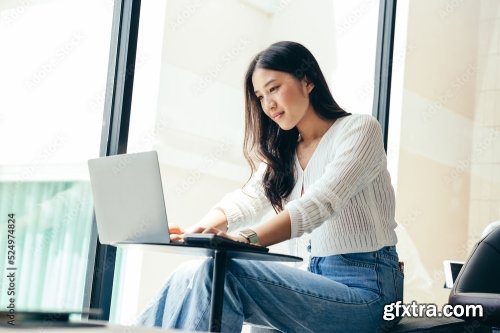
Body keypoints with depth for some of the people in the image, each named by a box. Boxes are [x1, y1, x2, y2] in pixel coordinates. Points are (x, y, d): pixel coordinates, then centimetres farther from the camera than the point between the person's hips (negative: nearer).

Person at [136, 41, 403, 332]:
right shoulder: (284, 152, 18)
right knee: (192, 276, -13)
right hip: (315, 283, 7)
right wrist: (193, 232, -14)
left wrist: (248, 238, -35)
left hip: (364, 290, -6)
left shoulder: (359, 129, -5)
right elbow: (247, 200, 5)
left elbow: (320, 202, -21)